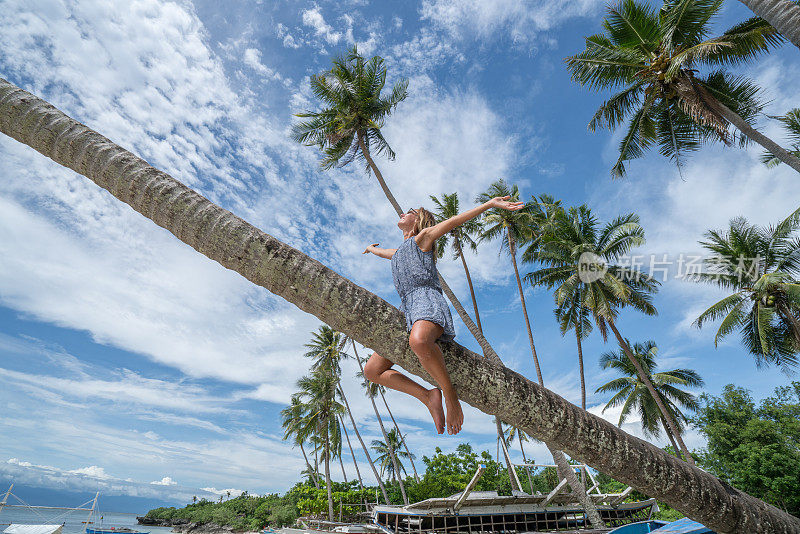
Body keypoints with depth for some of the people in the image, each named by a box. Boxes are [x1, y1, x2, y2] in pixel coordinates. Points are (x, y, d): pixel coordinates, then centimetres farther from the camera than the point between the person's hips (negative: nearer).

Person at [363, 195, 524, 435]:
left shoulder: (423, 237, 16)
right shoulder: (398, 252, 35)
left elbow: (455, 220, 5)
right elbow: (383, 251, 57)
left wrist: (491, 203, -2)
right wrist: (372, 248, 79)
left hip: (426, 300, -7)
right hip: (406, 310, 8)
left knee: (419, 341, -43)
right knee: (372, 370, -2)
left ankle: (450, 394, -22)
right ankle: (429, 397, -4)